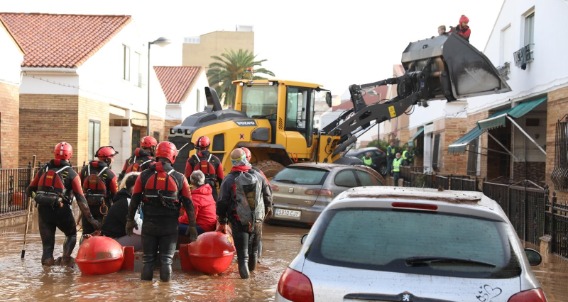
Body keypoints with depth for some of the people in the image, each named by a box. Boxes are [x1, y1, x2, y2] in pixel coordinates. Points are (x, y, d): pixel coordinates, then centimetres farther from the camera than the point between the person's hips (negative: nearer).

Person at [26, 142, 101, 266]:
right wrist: (90, 218, -9)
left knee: (47, 242, 11)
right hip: (61, 210, -2)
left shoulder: (44, 169, 8)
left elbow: (30, 189, 11)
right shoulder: (71, 174, -3)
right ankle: (66, 258, 0)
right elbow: (80, 198, -8)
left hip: (43, 209, 3)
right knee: (71, 234, 19)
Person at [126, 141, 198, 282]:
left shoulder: (144, 175, 0)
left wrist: (130, 220, 13)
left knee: (148, 259, 9)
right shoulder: (179, 178, -1)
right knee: (166, 259, 4)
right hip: (170, 226, -1)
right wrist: (192, 226, 5)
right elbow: (188, 204, 0)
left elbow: (134, 200, 3)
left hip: (149, 225, 1)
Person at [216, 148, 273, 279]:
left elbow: (222, 203, -5)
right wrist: (267, 209, 27)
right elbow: (268, 195, 10)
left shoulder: (229, 180, -8)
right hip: (257, 219, 3)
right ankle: (252, 267, 39)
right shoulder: (258, 176, 0)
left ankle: (244, 268, -17)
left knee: (242, 249, 2)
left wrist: (222, 222, 4)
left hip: (239, 221, -3)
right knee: (254, 247, 21)